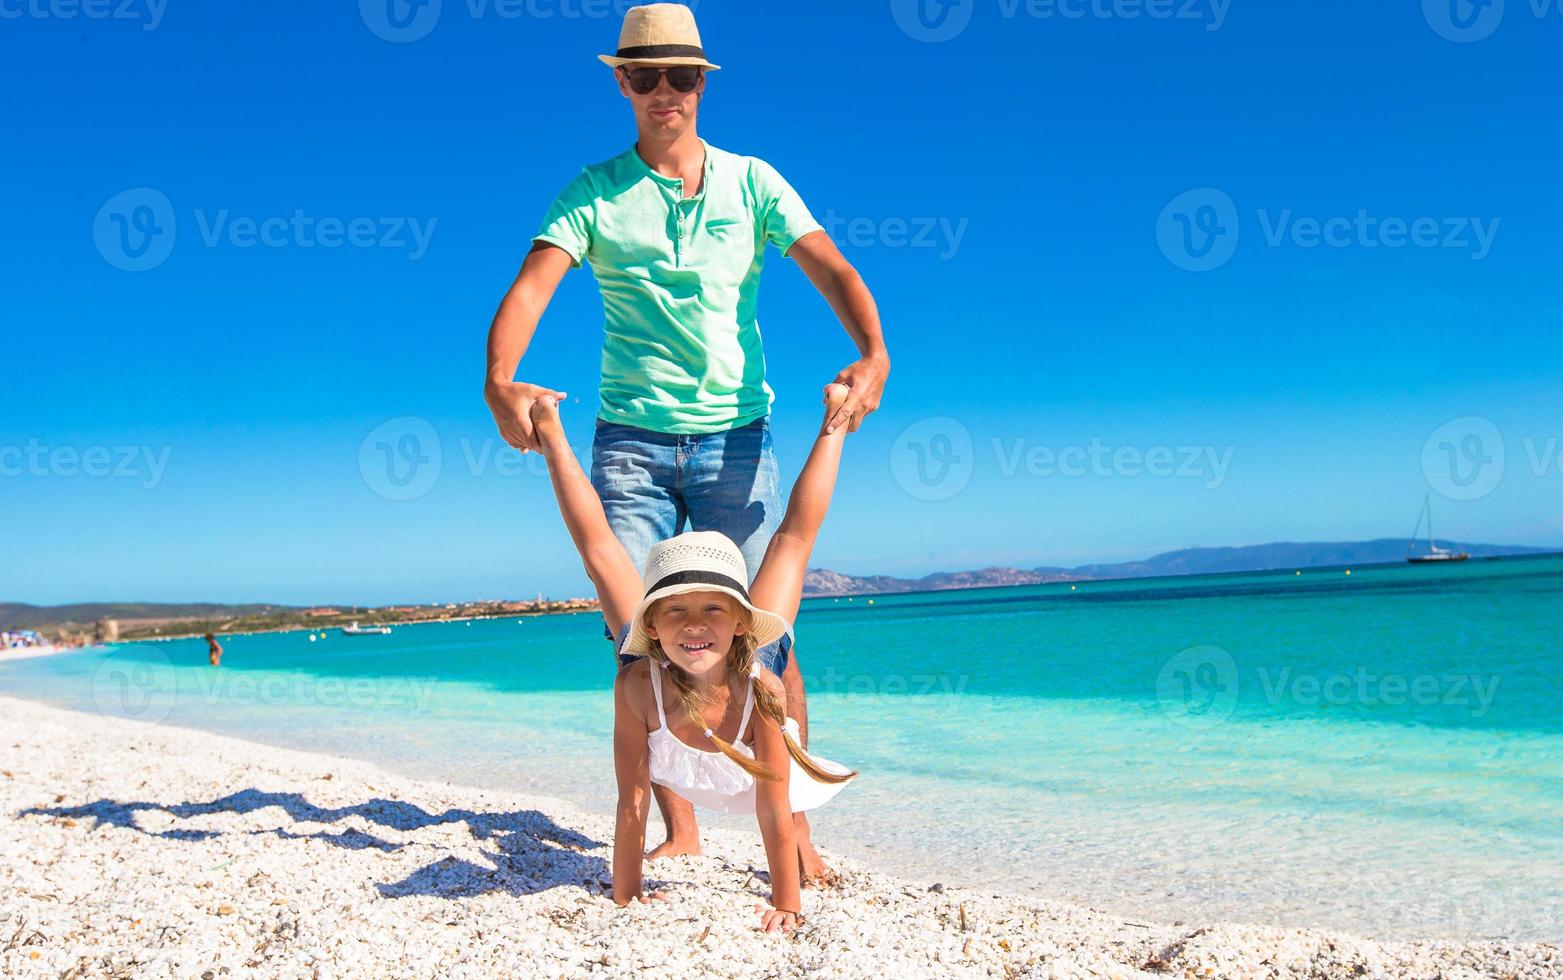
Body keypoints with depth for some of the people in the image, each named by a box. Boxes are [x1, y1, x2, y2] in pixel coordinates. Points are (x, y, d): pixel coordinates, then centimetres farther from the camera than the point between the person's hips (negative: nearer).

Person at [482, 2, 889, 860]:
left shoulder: (752, 183, 8)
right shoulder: (593, 194, 6)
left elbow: (831, 271, -4)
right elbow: (531, 285, -8)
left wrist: (872, 354, -25)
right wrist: (499, 381, -29)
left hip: (734, 438, 0)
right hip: (629, 442, 1)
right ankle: (679, 832, 11)